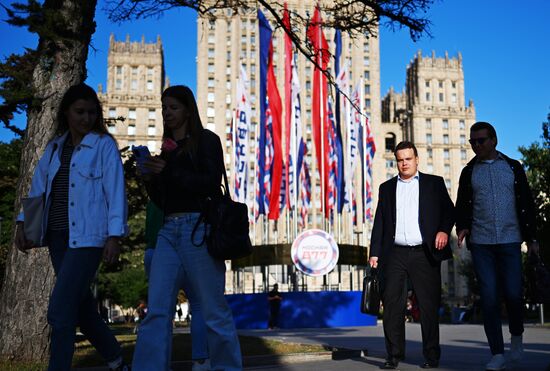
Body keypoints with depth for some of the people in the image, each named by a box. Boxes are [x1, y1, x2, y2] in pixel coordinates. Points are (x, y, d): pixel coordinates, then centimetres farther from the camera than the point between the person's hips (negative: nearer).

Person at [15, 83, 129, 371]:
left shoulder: (103, 145, -3)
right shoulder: (55, 146, 13)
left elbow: (115, 191, -8)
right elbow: (38, 186, 18)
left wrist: (114, 236, -15)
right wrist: (23, 223, 8)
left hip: (87, 237, -6)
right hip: (57, 236, 6)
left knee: (60, 309, -13)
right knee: (82, 307, 12)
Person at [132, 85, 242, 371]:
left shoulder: (206, 141, 6)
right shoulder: (167, 150, 23)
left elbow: (212, 182, -8)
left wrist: (169, 173, -13)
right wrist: (150, 179, 3)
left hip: (198, 229, -5)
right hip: (169, 231, 6)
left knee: (213, 310, -1)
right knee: (157, 310, -6)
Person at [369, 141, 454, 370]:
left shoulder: (434, 183, 11)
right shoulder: (387, 188, 16)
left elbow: (449, 210, 7)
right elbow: (379, 222, 13)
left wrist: (444, 230, -13)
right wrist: (374, 253, 6)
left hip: (425, 254, -2)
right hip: (395, 254, 2)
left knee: (429, 306, 2)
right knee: (392, 305, -1)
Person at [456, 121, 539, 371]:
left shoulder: (513, 168, 9)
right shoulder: (469, 172, 10)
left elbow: (526, 204, 9)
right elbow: (462, 205, 11)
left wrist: (531, 237, 4)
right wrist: (462, 227, -8)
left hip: (509, 240, -1)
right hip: (480, 243, 1)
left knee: (512, 293, -6)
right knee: (489, 297, -3)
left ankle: (517, 335, 24)